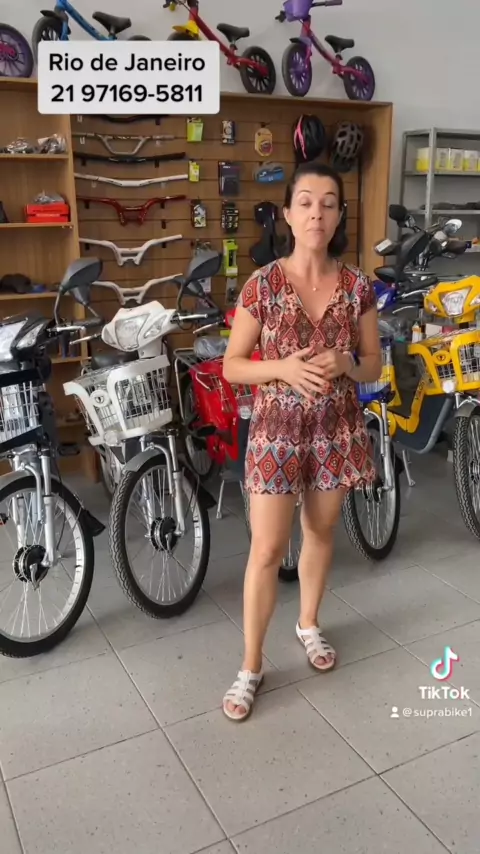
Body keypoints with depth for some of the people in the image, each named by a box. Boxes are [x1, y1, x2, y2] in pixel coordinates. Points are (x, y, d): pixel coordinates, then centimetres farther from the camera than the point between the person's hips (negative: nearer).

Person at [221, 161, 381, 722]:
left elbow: (374, 367, 4)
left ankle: (309, 624, 43)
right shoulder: (262, 284, -8)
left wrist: (343, 363, -18)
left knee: (321, 533, 17)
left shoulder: (357, 286, -2)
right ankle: (251, 666, 17)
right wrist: (283, 367, -22)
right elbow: (232, 366, -5)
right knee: (267, 549, 0)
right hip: (278, 429, -2)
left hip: (336, 429, 3)